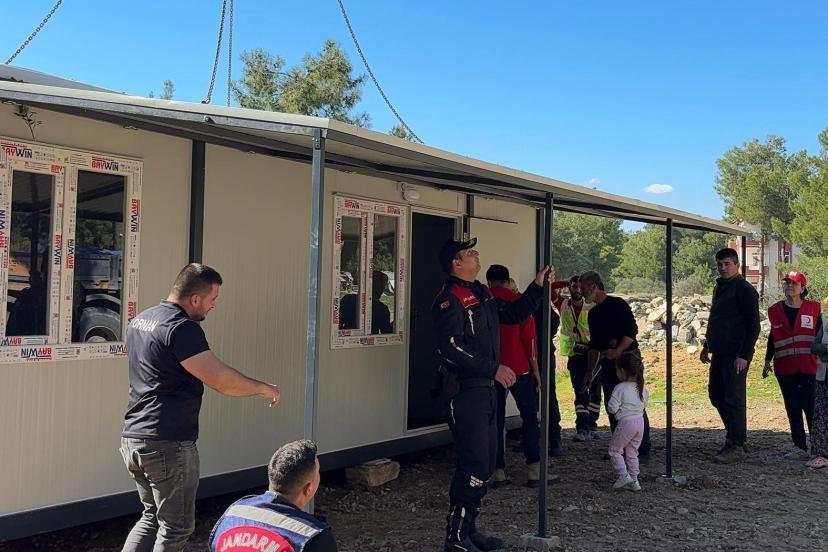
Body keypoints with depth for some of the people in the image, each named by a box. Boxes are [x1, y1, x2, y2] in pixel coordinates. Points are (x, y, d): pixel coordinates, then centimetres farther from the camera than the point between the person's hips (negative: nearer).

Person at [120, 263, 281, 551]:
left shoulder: (139, 320, 11)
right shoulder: (182, 329, -18)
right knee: (176, 527, 3)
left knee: (152, 516, 21)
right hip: (168, 443, -9)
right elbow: (221, 379, -23)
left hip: (133, 438, 9)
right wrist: (262, 388, -9)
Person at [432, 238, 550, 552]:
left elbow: (514, 314, 28)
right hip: (465, 391, -10)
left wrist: (537, 286, 17)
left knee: (486, 464, 15)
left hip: (486, 389, 10)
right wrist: (494, 368, -21)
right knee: (473, 465, -9)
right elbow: (451, 348, -22)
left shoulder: (483, 295, 16)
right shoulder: (450, 299, -13)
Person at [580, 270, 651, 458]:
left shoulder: (618, 304, -8)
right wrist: (590, 371, 13)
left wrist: (618, 351, -26)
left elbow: (632, 331, -15)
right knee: (611, 406, 6)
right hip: (607, 363, 8)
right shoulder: (593, 314, 15)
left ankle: (643, 448, -1)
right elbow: (594, 345, 18)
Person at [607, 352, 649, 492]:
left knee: (615, 450, 6)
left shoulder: (620, 388, -15)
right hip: (640, 421, 7)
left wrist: (610, 408, 5)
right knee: (632, 452, 16)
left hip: (626, 423, -7)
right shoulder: (641, 387, 7)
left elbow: (612, 408, -16)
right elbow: (644, 403, 17)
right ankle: (634, 480, 17)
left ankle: (624, 475, -6)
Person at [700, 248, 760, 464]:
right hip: (719, 354, 9)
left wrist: (744, 355, -19)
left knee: (734, 400, -5)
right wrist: (707, 346, 23)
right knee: (716, 395, 13)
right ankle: (736, 436, 25)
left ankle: (736, 447, 3)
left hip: (736, 355, -9)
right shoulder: (719, 288, 16)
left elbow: (753, 326, -15)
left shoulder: (744, 290, -11)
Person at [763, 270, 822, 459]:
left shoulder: (813, 308, 3)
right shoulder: (776, 310, 9)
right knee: (792, 408, 5)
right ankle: (800, 447, 12)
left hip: (808, 366, -3)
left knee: (810, 406, -5)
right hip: (784, 366, 3)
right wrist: (768, 360, 17)